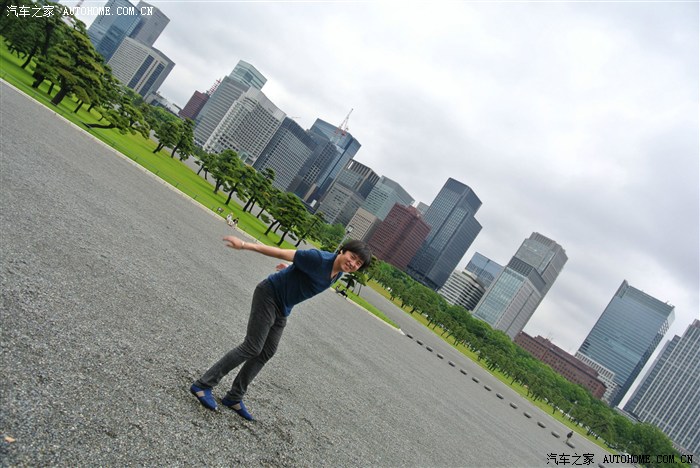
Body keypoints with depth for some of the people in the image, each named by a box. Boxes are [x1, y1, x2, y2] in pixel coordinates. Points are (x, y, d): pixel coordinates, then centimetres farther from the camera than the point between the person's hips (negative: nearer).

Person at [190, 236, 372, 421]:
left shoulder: (338, 274, -2)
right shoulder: (320, 258, -27)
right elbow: (282, 253, -26)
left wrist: (291, 268, 34)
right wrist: (245, 245, -26)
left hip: (282, 309, 8)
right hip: (269, 294, -8)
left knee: (266, 353, 8)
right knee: (252, 347, -12)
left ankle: (234, 398, 19)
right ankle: (203, 385, -3)